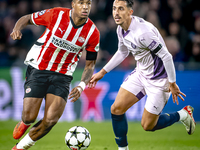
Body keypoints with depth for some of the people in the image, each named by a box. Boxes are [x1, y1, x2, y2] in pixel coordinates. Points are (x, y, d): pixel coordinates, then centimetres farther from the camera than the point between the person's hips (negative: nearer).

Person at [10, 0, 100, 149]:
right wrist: (17, 29, -21)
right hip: (38, 69, -2)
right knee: (29, 117, -8)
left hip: (62, 76, 2)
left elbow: (90, 64, 3)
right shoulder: (56, 14, -14)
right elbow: (27, 18, 1)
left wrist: (81, 86, -14)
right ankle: (24, 123, 33)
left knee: (50, 120, -13)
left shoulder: (93, 33, -8)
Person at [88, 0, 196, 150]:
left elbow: (166, 56, -27)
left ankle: (183, 115, 23)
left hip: (159, 79, -8)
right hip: (140, 73, 8)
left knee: (147, 125, 0)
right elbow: (122, 52, 17)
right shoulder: (121, 29, -3)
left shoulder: (142, 32, -31)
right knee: (116, 109, -3)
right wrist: (102, 72, 19)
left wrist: (172, 84, -19)